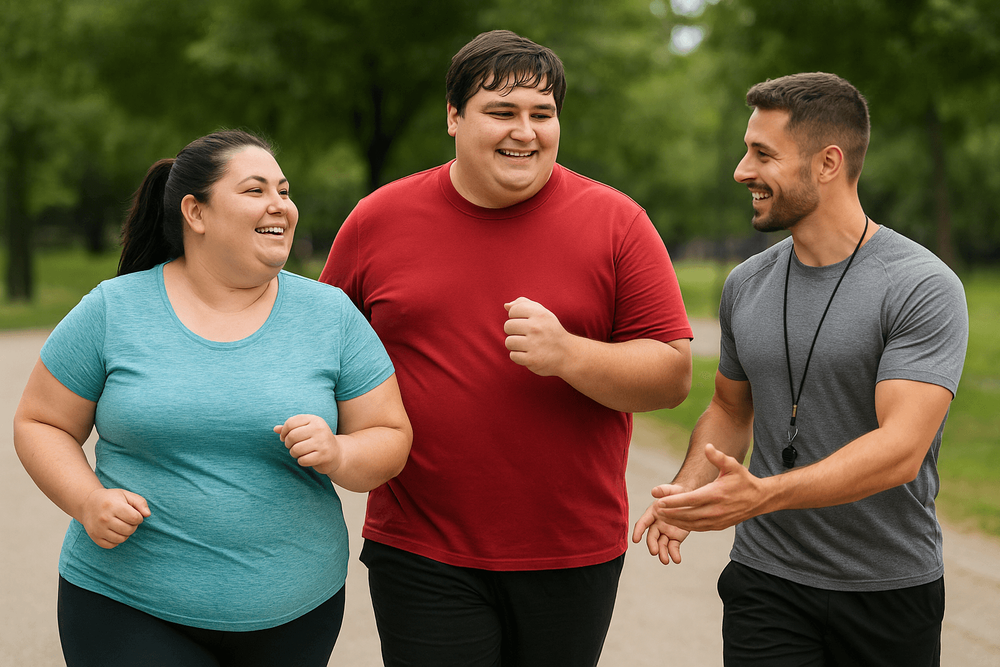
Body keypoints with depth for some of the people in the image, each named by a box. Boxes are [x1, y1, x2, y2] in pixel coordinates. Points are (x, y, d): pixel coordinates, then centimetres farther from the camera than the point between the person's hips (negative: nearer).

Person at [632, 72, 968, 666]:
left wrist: (762, 494, -36)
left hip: (892, 590, -3)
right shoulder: (746, 285, 5)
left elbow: (900, 449, -23)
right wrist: (687, 492, -3)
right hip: (765, 580, 3)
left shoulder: (924, 288, -14)